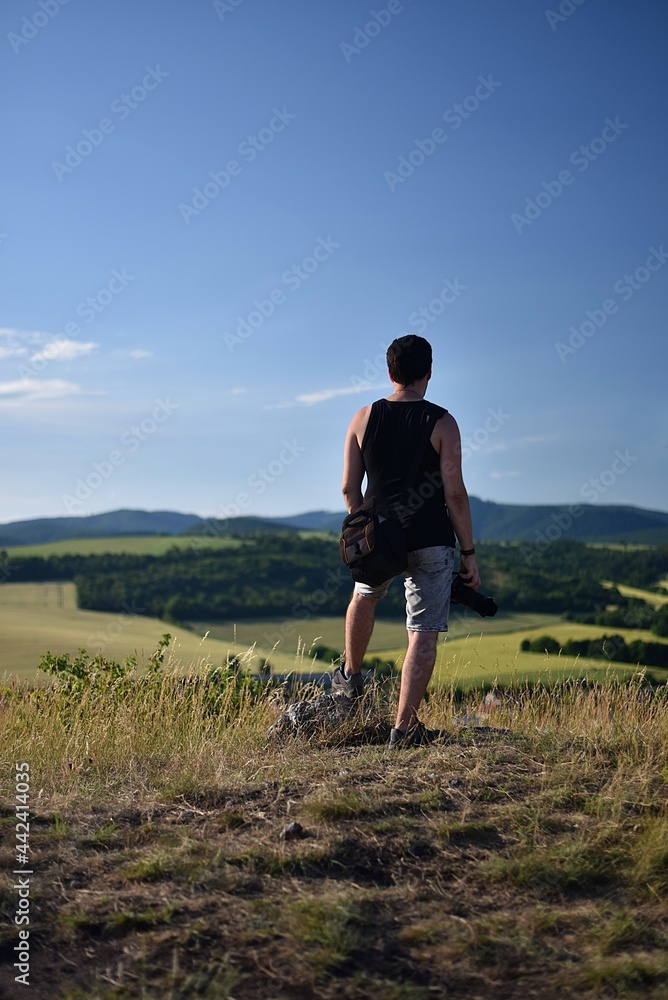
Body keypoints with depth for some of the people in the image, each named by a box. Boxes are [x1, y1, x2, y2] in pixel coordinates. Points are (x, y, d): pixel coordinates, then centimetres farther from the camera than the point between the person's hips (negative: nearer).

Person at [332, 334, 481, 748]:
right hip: (431, 543, -3)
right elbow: (455, 494, -12)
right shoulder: (442, 423, -8)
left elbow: (349, 488, 2)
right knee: (424, 635, 2)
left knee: (365, 596, 32)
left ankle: (350, 675, 48)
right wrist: (468, 552, -4)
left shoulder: (363, 418, 0)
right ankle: (404, 727, -1)